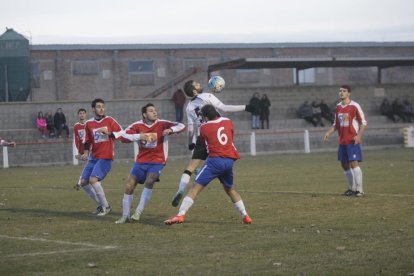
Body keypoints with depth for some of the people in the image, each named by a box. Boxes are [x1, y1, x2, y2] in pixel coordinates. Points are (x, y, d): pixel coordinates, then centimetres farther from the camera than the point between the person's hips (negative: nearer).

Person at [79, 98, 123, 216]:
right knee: (83, 182, 1)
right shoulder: (89, 124, 8)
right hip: (93, 157, 6)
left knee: (93, 180, -21)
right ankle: (101, 204, 16)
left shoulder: (109, 120, -2)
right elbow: (87, 141, 15)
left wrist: (108, 133, -18)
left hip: (106, 158, -6)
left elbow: (121, 133, -6)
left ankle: (106, 207, -7)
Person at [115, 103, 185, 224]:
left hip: (157, 161, -3)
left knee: (149, 182, -27)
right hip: (141, 161, 3)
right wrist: (139, 136, -28)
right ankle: (125, 216, 13)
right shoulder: (137, 126, -3)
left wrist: (170, 130, -33)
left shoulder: (162, 124, -6)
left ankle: (138, 213, -18)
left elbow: (181, 126, -12)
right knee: (129, 186, -2)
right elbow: (124, 137, -14)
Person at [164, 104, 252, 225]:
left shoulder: (203, 127, 2)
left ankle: (180, 215, -20)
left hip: (215, 160, -5)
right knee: (230, 189, 26)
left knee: (195, 188, -7)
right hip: (230, 160, 5)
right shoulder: (228, 122, 12)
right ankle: (245, 216, 23)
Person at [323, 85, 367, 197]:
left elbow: (363, 122, -6)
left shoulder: (354, 106, -8)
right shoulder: (338, 107, 11)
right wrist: (329, 133, 5)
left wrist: (359, 135, -18)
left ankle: (359, 189, -10)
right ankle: (352, 188, 21)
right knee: (344, 164, 9)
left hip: (353, 141, -7)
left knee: (354, 163, -14)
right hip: (342, 141, 7)